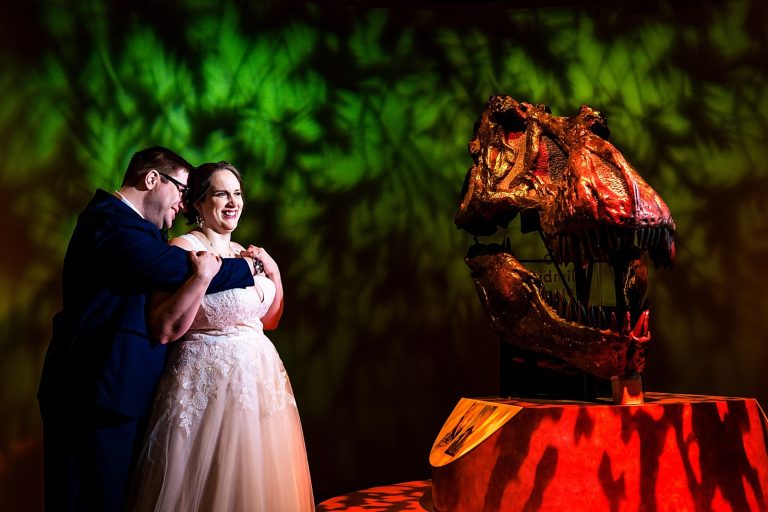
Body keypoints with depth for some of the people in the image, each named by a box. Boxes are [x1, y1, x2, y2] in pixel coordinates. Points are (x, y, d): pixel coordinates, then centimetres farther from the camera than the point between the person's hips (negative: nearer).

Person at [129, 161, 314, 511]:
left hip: (260, 376, 7)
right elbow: (164, 331, -17)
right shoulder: (184, 249, -10)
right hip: (209, 380, -7)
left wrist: (274, 273, 6)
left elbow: (269, 319, 20)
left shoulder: (245, 255, 12)